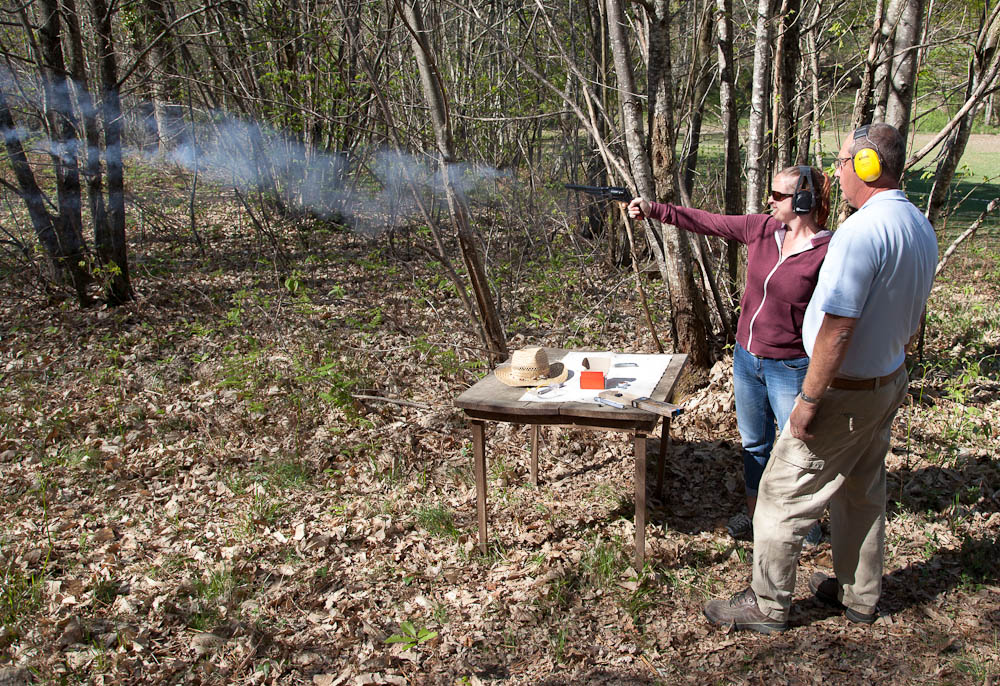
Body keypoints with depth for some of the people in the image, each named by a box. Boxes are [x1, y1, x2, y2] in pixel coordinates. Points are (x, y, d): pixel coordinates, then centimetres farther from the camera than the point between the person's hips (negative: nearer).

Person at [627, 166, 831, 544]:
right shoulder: (762, 229, -2)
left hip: (790, 369, -6)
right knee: (753, 442, 20)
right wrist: (653, 210, -4)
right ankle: (755, 510, 38)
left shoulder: (829, 252, -18)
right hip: (746, 357, 6)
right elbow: (706, 222, 2)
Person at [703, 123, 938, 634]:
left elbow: (837, 328, -28)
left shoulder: (862, 231, -26)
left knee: (783, 495, 4)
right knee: (863, 493, 22)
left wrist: (809, 400, -22)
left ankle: (767, 605, 16)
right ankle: (860, 596, 37)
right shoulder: (920, 228, 5)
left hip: (845, 394, -9)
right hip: (890, 382, 9)